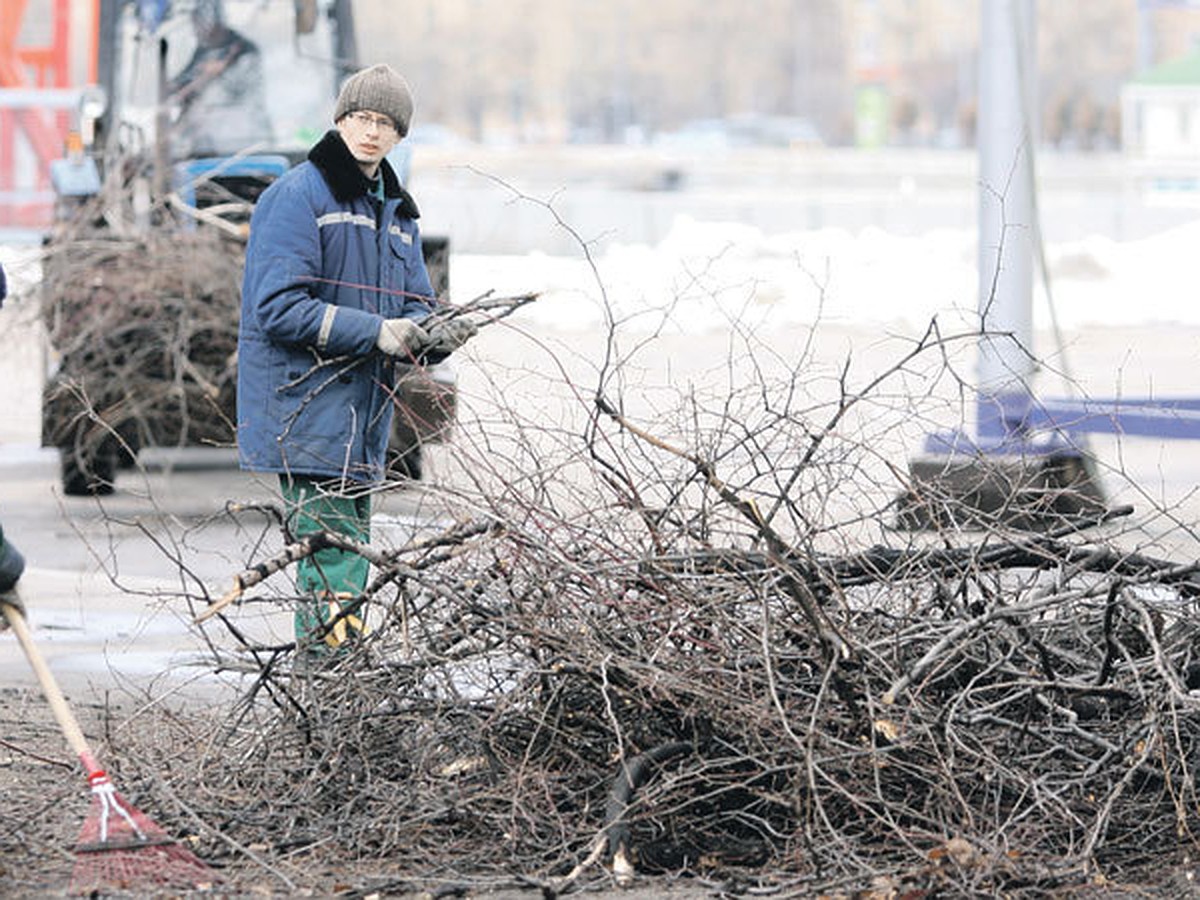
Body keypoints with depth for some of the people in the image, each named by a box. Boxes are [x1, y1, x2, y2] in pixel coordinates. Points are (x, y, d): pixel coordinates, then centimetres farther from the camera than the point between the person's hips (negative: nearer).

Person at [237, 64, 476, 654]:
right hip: (308, 413, -8)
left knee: (350, 552, 10)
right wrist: (374, 333, -20)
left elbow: (413, 307, 17)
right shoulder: (298, 195, -7)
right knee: (332, 555, -13)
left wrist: (434, 337, -8)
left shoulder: (395, 211, 18)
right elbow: (278, 307, -16)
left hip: (365, 417, 8)